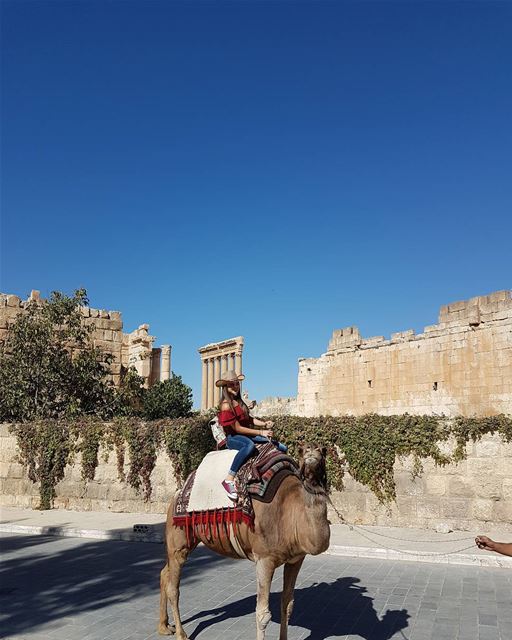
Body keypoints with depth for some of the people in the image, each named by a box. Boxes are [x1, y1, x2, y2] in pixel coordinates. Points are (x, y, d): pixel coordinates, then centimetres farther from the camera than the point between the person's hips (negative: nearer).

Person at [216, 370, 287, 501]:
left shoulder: (239, 402, 13)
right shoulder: (226, 405, -14)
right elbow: (237, 428, -16)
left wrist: (264, 424, -2)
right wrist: (260, 433, -16)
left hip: (246, 435, 9)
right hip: (233, 437, -9)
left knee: (282, 448, 2)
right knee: (250, 445, -46)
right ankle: (229, 480, -42)